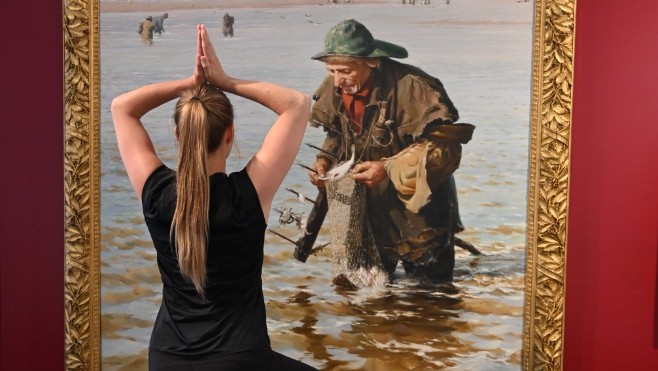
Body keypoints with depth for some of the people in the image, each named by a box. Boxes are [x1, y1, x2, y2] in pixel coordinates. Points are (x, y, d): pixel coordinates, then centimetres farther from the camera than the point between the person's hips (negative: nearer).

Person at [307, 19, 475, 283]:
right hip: (368, 203, 5)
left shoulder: (412, 87, -27)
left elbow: (445, 146, -25)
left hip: (418, 201, -5)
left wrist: (389, 169, -32)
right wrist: (325, 161, -11)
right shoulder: (334, 88, -9)